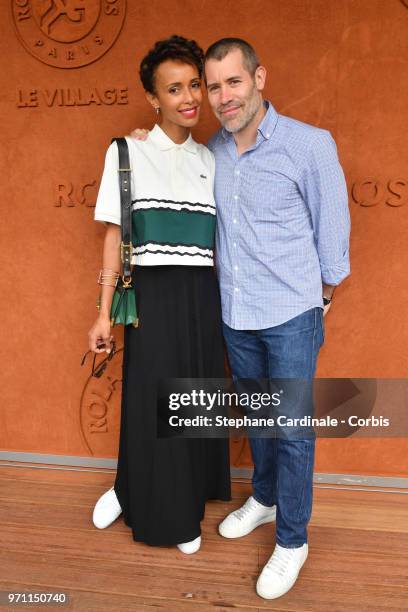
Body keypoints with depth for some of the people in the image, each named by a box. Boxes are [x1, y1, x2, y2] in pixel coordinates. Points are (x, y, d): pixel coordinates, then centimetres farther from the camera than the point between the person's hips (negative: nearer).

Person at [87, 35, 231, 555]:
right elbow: (114, 236, -1)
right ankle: (139, 494, 34)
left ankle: (186, 505, 33)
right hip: (153, 294, -3)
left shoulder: (211, 161, 10)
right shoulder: (127, 152, 0)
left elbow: (220, 239, 11)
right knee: (150, 403, 6)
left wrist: (229, 306, 10)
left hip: (204, 297, 3)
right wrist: (104, 313, -4)